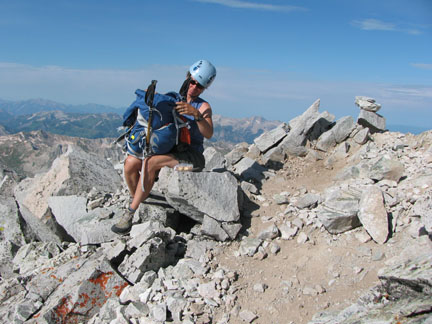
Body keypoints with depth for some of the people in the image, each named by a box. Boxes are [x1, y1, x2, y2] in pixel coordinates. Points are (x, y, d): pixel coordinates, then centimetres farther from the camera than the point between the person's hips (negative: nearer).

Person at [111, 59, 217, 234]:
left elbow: (208, 134, -17)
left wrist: (196, 114, -34)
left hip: (192, 157, -5)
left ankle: (130, 213, -19)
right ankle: (138, 204, -2)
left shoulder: (203, 107, 1)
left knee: (150, 163, -30)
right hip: (167, 150, 5)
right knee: (131, 162, -20)